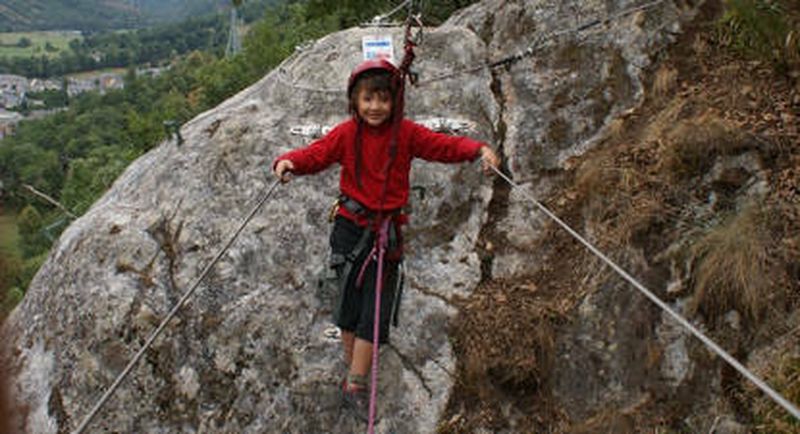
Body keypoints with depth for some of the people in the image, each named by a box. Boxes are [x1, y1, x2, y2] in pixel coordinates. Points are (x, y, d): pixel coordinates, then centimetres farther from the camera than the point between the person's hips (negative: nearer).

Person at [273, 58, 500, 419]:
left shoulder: (405, 133, -2)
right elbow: (315, 154, -13)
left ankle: (355, 385, 9)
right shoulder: (346, 133, -4)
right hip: (350, 227, 0)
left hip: (388, 232, 1)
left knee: (376, 309, -2)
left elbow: (445, 146, -7)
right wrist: (288, 162, -33)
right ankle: (354, 368, 29)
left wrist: (479, 150, -24)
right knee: (349, 303, 8)